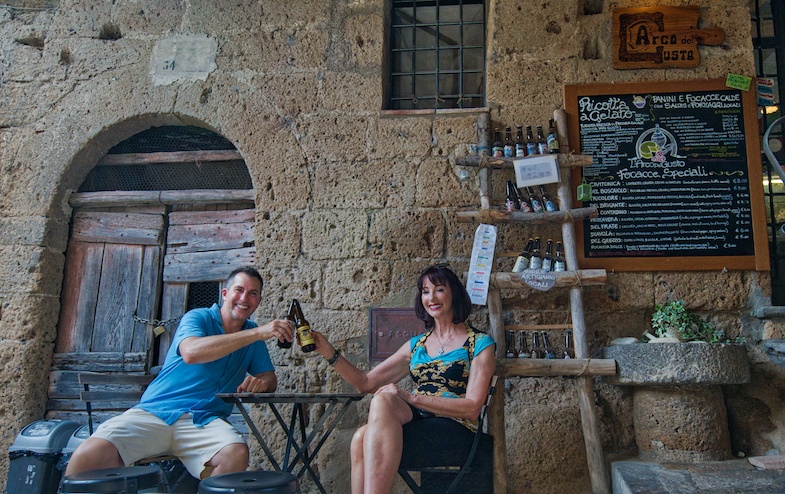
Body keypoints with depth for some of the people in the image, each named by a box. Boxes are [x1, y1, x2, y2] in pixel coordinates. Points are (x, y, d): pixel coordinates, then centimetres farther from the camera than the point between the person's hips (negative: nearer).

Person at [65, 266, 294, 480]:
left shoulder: (252, 336, 16)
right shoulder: (199, 318, 2)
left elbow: (270, 378, 14)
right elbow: (191, 352, -20)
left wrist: (261, 382, -13)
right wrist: (259, 332, -23)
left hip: (204, 420, 3)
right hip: (153, 412, -2)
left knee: (237, 454, -33)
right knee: (89, 456, -28)